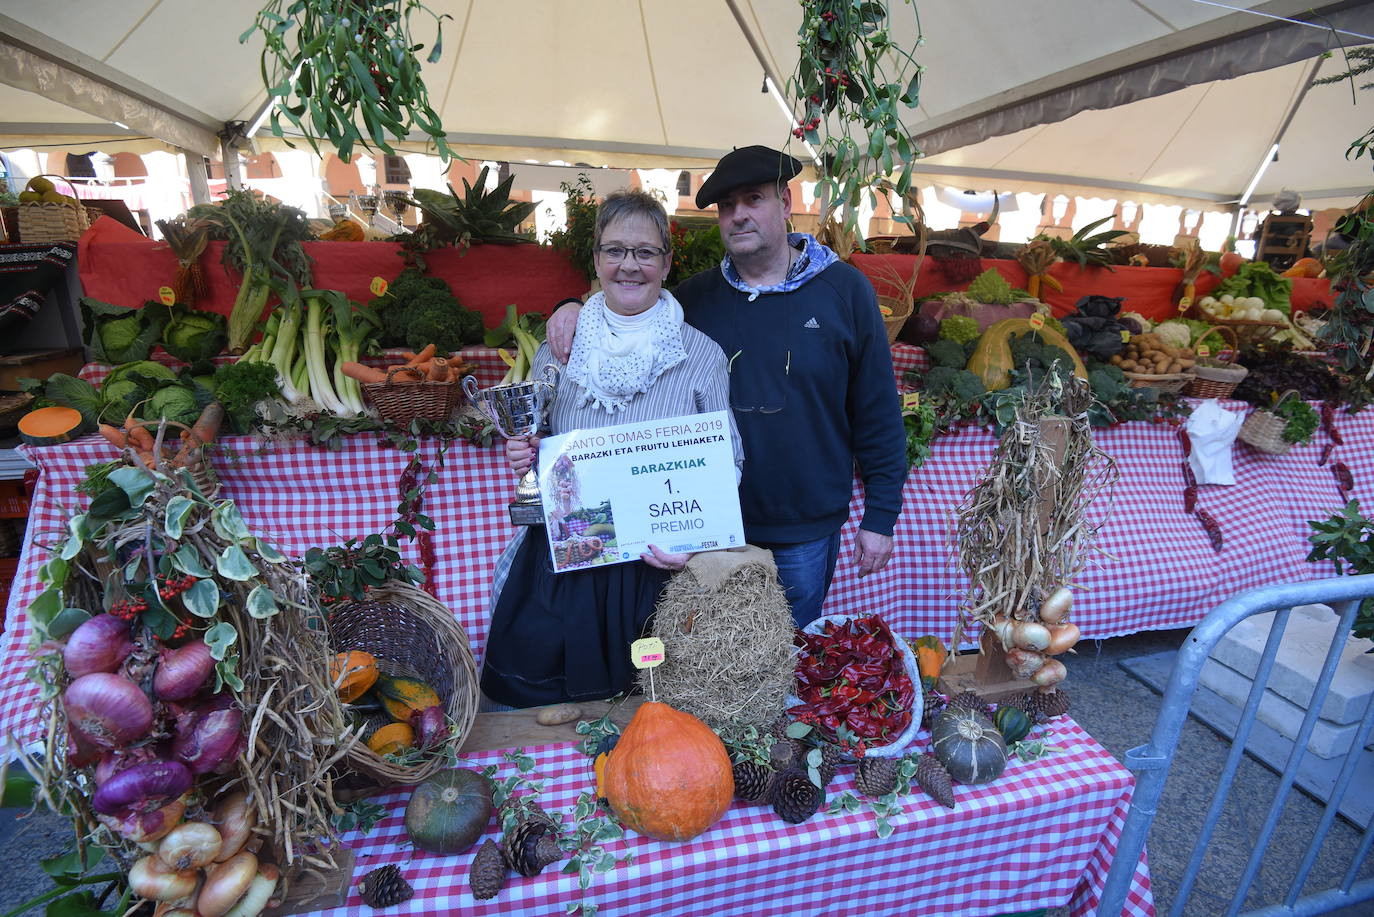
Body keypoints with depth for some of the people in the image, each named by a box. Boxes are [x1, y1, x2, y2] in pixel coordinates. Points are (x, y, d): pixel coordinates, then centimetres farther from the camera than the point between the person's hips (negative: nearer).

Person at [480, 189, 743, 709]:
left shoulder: (701, 355, -2)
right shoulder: (559, 349, 5)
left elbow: (727, 460, -1)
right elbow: (531, 447, 15)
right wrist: (522, 459, -8)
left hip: (660, 565, -1)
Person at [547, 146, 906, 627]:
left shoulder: (845, 289, -5)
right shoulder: (695, 297, 1)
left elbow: (878, 413, -4)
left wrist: (880, 517, -4)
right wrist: (576, 310, -10)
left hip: (806, 532, -2)